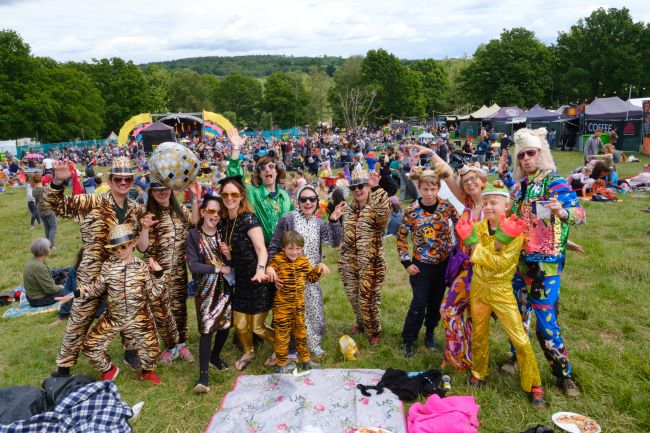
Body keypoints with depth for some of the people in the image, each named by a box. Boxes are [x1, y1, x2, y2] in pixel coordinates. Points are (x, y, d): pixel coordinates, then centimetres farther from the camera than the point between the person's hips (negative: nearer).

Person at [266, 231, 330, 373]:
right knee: (282, 333, 3)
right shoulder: (277, 260, -13)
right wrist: (269, 270, -32)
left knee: (301, 331, 18)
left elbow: (310, 277, 14)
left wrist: (319, 268, -1)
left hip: (299, 304, 5)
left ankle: (305, 359, 32)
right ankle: (281, 364, 18)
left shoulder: (304, 261, 2)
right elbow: (266, 277, -11)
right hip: (282, 305, -5)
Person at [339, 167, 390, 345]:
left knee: (367, 298, 1)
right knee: (353, 296, 18)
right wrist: (342, 258, 16)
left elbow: (384, 212, -37)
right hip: (350, 262, 6)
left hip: (370, 263, -6)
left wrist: (376, 189, -45)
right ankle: (361, 323, 43)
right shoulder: (349, 209, 8)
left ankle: (374, 331, 24)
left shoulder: (376, 208, -11)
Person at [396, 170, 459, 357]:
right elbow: (401, 237, -2)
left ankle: (429, 334, 36)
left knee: (436, 302, 14)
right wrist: (406, 262, -6)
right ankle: (407, 341, 10)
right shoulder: (411, 211, -11)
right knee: (419, 303, -6)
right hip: (421, 265, -2)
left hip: (443, 263, 3)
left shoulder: (447, 206, -7)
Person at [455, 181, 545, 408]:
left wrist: (473, 242, -28)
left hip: (501, 291, -3)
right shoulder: (478, 227, -3)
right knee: (479, 336, 16)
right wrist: (501, 238, -27)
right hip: (479, 288, 3)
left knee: (521, 340, -4)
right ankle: (478, 373, 38)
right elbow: (479, 257, -16)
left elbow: (499, 264, -24)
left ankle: (534, 386, 15)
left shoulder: (515, 232, -14)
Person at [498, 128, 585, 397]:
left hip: (546, 263, -6)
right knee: (518, 312, 16)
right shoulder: (519, 183, 7)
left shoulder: (555, 183, -11)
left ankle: (564, 375, 14)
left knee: (546, 321, -4)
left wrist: (563, 212, -42)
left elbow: (579, 213, -20)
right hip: (520, 259, 6)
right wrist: (503, 173, 20)